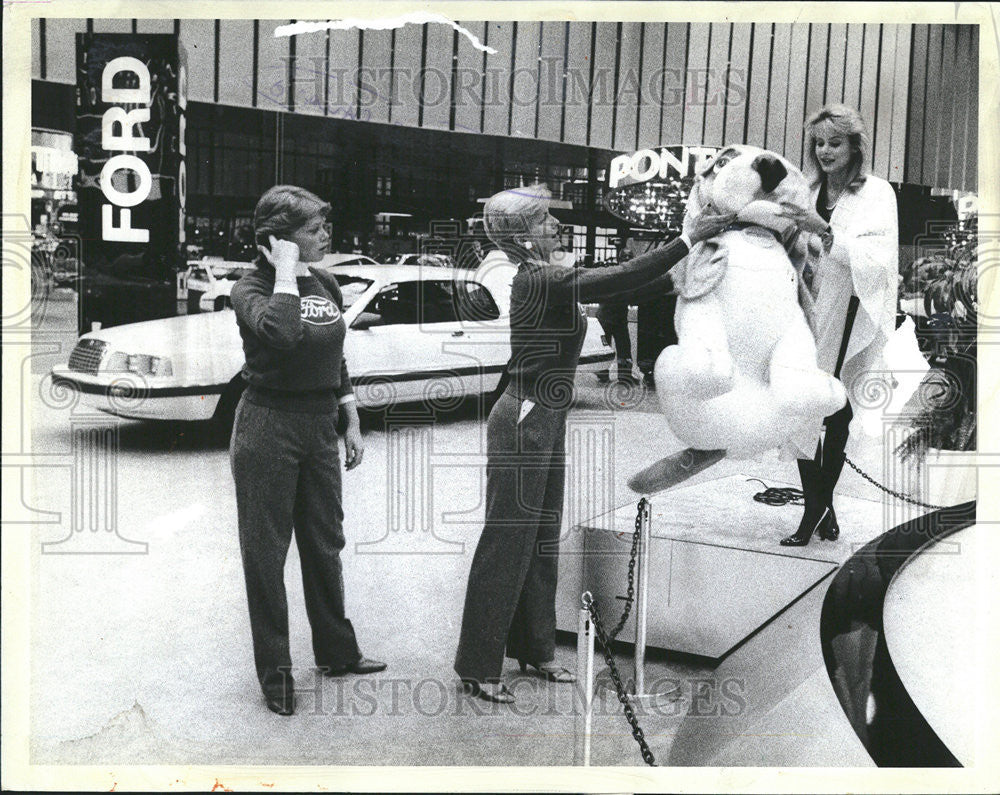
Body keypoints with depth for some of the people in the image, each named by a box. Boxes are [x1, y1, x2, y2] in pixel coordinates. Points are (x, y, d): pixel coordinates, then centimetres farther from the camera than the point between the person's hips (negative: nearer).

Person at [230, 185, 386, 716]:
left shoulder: (326, 286, 8)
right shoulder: (252, 289, -12)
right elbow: (281, 332, -35)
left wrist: (352, 423, 15)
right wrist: (285, 273, -23)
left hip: (319, 425, 7)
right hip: (268, 427, -6)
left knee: (325, 542, 16)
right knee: (266, 551, 3)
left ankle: (336, 652, 32)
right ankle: (275, 674, 14)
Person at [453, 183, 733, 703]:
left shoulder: (544, 278, 10)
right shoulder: (538, 281, -21)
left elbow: (615, 284, 13)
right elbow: (619, 280, -28)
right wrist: (687, 239, -25)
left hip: (545, 422, 10)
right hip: (524, 424, -10)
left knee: (542, 541, 17)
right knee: (507, 543, -2)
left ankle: (532, 649, 31)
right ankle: (477, 668, 9)